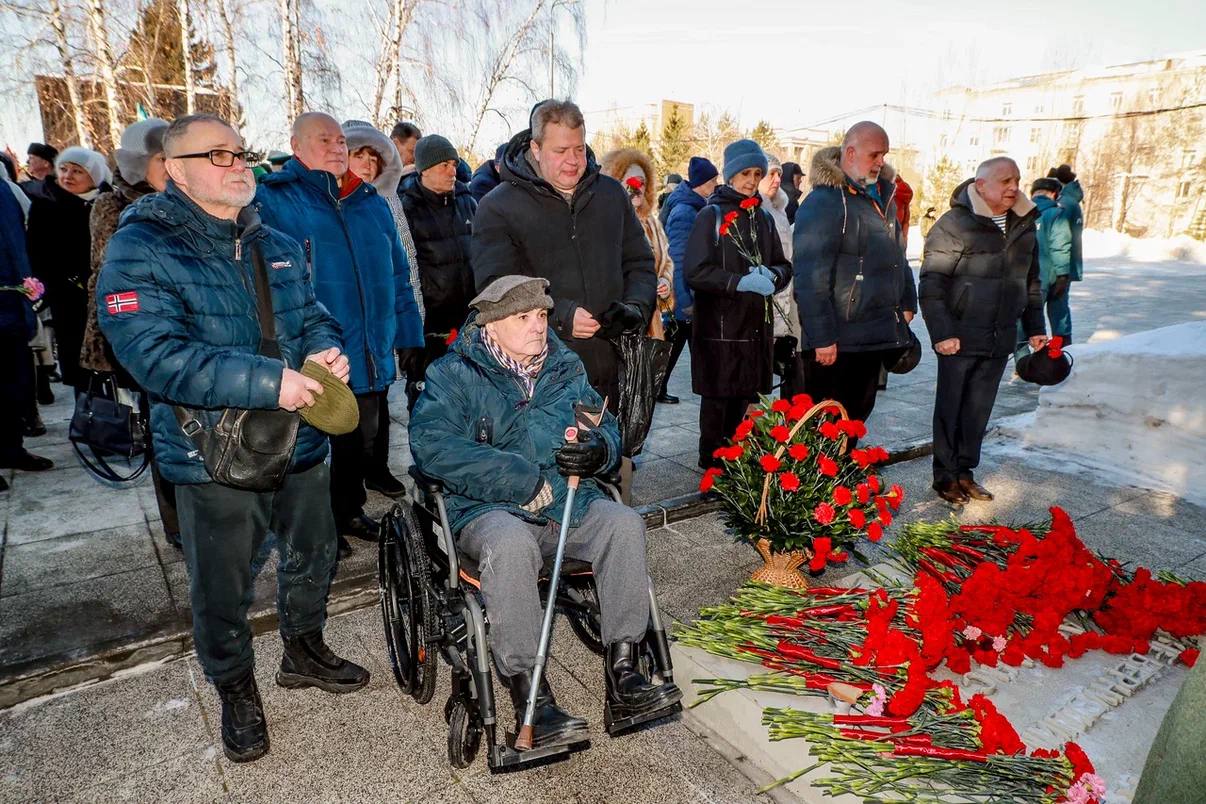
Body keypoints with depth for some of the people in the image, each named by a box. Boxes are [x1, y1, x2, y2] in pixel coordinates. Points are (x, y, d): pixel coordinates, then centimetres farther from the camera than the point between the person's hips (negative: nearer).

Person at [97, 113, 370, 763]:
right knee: (222, 590, 11)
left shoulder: (277, 247, 8)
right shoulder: (139, 251, -12)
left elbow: (311, 316, 16)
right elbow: (157, 356, -23)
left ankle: (303, 648, 47)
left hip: (302, 442, 6)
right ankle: (236, 691, 37)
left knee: (312, 556, 22)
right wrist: (267, 381, -31)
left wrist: (322, 349, -9)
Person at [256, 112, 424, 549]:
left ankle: (349, 510, 41)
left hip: (371, 359, 5)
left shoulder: (372, 203, 10)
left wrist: (410, 339, 9)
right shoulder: (273, 201, -6)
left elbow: (397, 277, 12)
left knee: (361, 443, 20)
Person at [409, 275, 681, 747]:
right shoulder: (455, 374, -2)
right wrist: (522, 480, -22)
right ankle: (529, 697, -25)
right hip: (489, 509, -4)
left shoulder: (565, 368, 14)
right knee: (510, 545, -36)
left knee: (625, 524, -22)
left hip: (567, 499, 5)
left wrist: (598, 450, -13)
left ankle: (622, 669, -14)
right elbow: (431, 445, -17)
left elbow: (608, 428, 15)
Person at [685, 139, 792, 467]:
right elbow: (694, 271, -13)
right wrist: (741, 282, -21)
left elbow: (784, 266, 16)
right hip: (719, 326, -5)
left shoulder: (764, 218, 15)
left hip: (756, 325, 6)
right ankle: (711, 464, 14)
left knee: (745, 395, 11)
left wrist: (772, 275, -8)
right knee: (717, 397, 1)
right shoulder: (711, 215, -4)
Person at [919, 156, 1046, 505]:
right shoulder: (954, 224, -10)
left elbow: (1032, 282, 20)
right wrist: (942, 333, -19)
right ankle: (945, 476, 17)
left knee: (979, 410, 13)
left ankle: (965, 470, 26)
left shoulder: (1024, 227, 11)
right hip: (960, 339, -6)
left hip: (1000, 340, 6)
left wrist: (1034, 328, 17)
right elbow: (932, 285, -14)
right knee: (950, 407, 5)